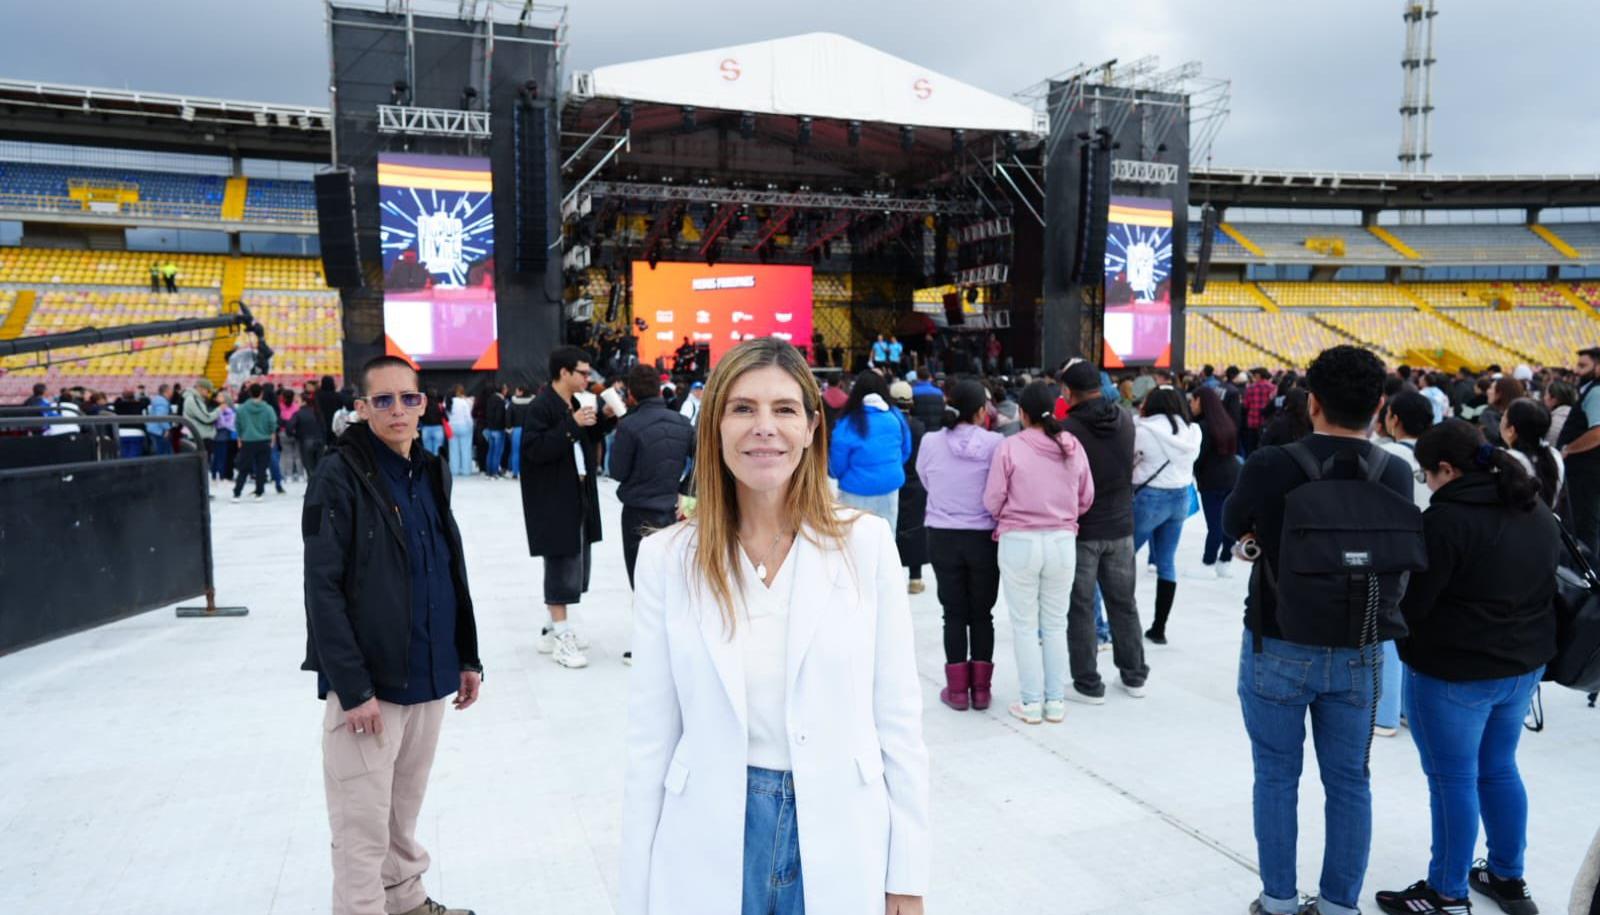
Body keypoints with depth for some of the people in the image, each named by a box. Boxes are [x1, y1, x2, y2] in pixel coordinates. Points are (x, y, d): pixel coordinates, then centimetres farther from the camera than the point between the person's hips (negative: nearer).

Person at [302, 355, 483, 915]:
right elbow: (323, 590, -15)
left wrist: (466, 657, 14)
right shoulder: (340, 476, -11)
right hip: (368, 682, -6)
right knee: (363, 825, 2)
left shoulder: (432, 473, 10)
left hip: (429, 678, 6)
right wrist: (353, 687, -17)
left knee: (406, 809, 20)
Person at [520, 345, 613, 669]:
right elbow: (535, 450, -24)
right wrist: (572, 425, -26)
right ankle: (561, 637, 6)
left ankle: (553, 629, 27)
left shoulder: (575, 404, 12)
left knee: (573, 563, 14)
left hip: (578, 497, 9)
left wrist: (603, 418, 5)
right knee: (562, 565, -4)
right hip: (554, 503, -9)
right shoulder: (540, 406, -15)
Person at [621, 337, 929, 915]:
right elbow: (651, 739, -2)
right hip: (711, 847, 1)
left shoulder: (866, 542, -8)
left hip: (841, 840, 0)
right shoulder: (668, 557, -6)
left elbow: (898, 717, -3)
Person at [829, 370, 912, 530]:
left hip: (857, 494, -4)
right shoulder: (896, 417, -2)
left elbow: (837, 468, -8)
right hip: (890, 491, 4)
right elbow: (906, 452, 11)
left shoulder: (848, 424, -13)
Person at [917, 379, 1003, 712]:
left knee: (954, 614, 11)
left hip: (943, 537, 1)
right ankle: (980, 689, 19)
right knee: (982, 614, 13)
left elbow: (926, 482, 4)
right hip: (984, 537, -1)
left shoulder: (930, 442, -8)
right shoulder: (995, 443, -13)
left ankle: (958, 689, 16)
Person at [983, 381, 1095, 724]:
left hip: (1019, 542, -3)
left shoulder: (1009, 447, -11)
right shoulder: (1073, 447, -1)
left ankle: (1031, 702, 15)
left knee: (1025, 625, 9)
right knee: (1056, 624, 15)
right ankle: (1056, 701, 22)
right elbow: (1086, 500, 5)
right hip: (1062, 541, 3)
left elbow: (992, 501, -7)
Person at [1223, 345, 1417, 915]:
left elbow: (1232, 525, 0)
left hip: (1278, 649, -2)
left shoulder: (1270, 467, -19)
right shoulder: (1396, 475, -8)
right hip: (1358, 654, 3)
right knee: (1349, 782, 15)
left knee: (1276, 777, 12)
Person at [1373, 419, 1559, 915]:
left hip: (1453, 671, -8)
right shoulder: (1538, 513, 6)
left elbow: (1410, 601, -20)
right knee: (1499, 768, 22)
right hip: (1523, 664, 8)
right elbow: (1547, 587, 17)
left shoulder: (1446, 519, -22)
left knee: (1452, 779, 4)